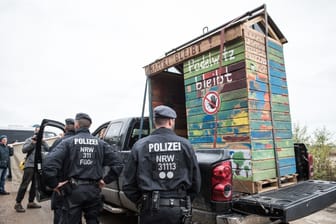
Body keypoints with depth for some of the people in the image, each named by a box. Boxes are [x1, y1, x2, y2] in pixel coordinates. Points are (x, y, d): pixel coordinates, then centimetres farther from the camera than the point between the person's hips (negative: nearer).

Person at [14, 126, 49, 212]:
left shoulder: (43, 141, 14)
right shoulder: (29, 140, 5)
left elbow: (48, 150, 0)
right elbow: (24, 150, -6)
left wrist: (43, 142, -11)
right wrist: (33, 142, -15)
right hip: (30, 165, -4)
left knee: (35, 185, 9)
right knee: (24, 184, -3)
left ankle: (31, 202, 20)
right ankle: (18, 203, 6)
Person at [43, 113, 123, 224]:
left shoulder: (67, 142, -5)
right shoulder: (100, 143, 3)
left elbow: (49, 165, -17)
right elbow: (118, 164, -4)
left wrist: (54, 184, -4)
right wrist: (105, 180, 4)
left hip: (73, 190, -2)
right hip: (94, 190, 3)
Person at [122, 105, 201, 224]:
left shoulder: (140, 145, -4)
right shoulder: (185, 144, -2)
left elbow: (128, 184, -1)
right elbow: (196, 182, 3)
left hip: (151, 209, 0)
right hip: (179, 210, 1)